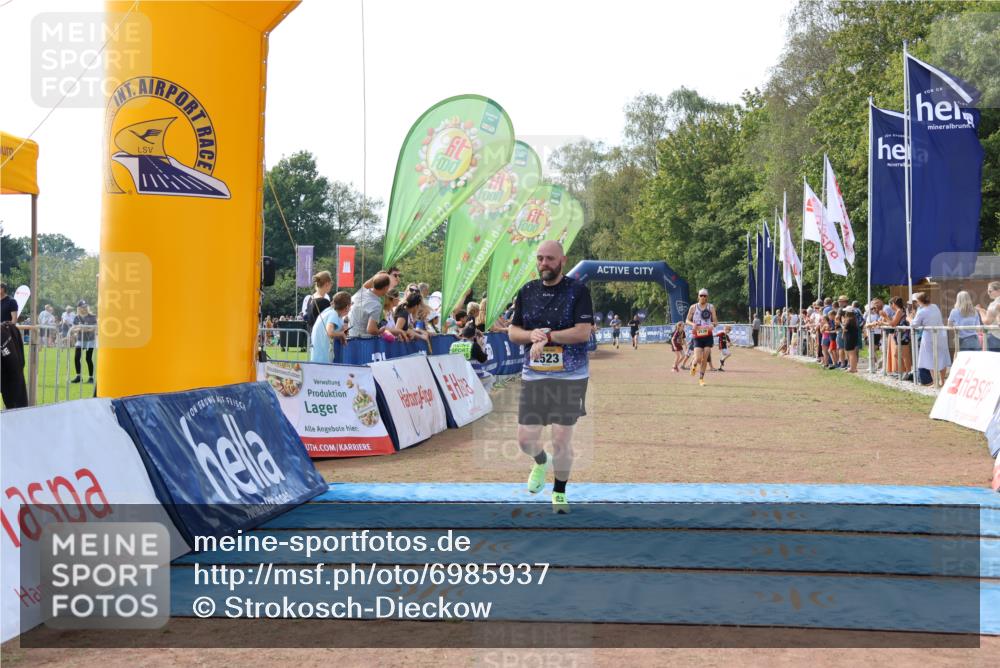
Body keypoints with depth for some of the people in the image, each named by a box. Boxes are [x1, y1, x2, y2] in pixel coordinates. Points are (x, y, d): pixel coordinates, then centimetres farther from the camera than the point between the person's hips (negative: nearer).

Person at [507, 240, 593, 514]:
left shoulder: (578, 290, -5)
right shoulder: (526, 292, 8)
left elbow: (584, 332, -13)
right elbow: (513, 331, 11)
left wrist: (547, 336, -17)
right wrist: (532, 335, -11)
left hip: (570, 377, -3)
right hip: (533, 376, 4)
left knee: (562, 439, -2)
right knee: (526, 440, 3)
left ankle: (559, 492, 20)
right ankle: (541, 462, 39)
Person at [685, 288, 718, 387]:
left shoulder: (711, 307, 5)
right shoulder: (693, 307, 2)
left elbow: (716, 321, 8)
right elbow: (687, 320, 7)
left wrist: (712, 324, -16)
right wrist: (693, 324, -14)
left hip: (708, 335, 1)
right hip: (697, 336, -1)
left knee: (705, 359, -1)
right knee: (698, 359, -12)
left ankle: (701, 379, 13)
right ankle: (694, 365, 25)